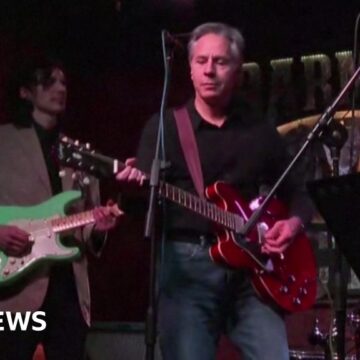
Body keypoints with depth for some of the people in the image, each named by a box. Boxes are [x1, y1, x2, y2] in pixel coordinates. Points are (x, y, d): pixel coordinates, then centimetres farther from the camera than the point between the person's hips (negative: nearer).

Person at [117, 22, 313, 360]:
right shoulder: (164, 126, 7)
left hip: (251, 266, 3)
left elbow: (296, 193, 23)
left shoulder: (262, 133, 15)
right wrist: (134, 184, -26)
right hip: (187, 263, -2)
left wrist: (294, 222, 1)